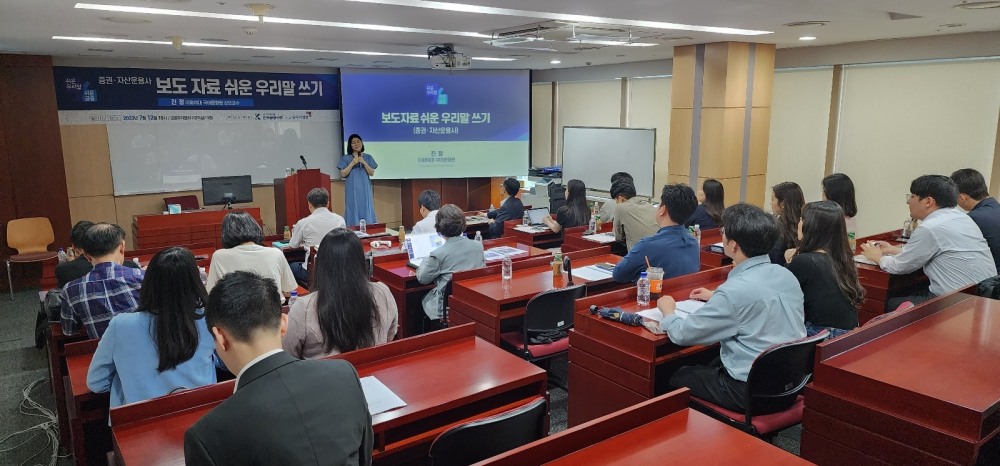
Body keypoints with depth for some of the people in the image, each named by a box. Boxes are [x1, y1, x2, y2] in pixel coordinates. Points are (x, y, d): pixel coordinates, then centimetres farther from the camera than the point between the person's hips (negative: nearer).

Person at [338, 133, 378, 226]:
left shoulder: (368, 157, 8)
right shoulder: (345, 158, 3)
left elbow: (372, 173, 2)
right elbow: (343, 174, -3)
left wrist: (364, 163, -12)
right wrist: (352, 163, -12)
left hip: (365, 189, 2)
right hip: (352, 190, -2)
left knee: (366, 211, 0)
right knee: (354, 211, -5)